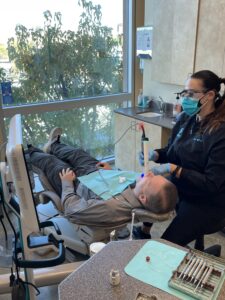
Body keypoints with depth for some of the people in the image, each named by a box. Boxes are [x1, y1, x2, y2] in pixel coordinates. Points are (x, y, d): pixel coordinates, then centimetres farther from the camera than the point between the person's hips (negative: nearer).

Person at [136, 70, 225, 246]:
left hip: (206, 203, -7)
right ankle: (145, 231, 37)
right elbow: (172, 151, 9)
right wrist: (155, 154, -12)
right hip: (179, 189, 8)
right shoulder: (186, 119, -2)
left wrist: (173, 169, -30)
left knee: (166, 246, -9)